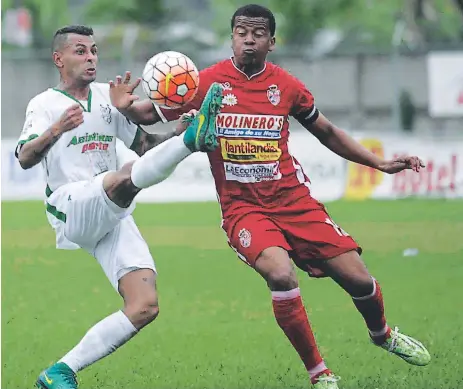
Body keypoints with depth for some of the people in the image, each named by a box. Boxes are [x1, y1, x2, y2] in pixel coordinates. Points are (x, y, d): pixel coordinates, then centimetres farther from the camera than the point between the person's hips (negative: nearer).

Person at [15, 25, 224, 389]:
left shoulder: (107, 95, 18)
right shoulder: (45, 104, 2)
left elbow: (144, 144, 22)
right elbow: (25, 158, -14)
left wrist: (177, 131, 1)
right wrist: (55, 131, -35)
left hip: (113, 217, 6)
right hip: (73, 207, -6)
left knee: (145, 307, -10)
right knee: (126, 178, -39)